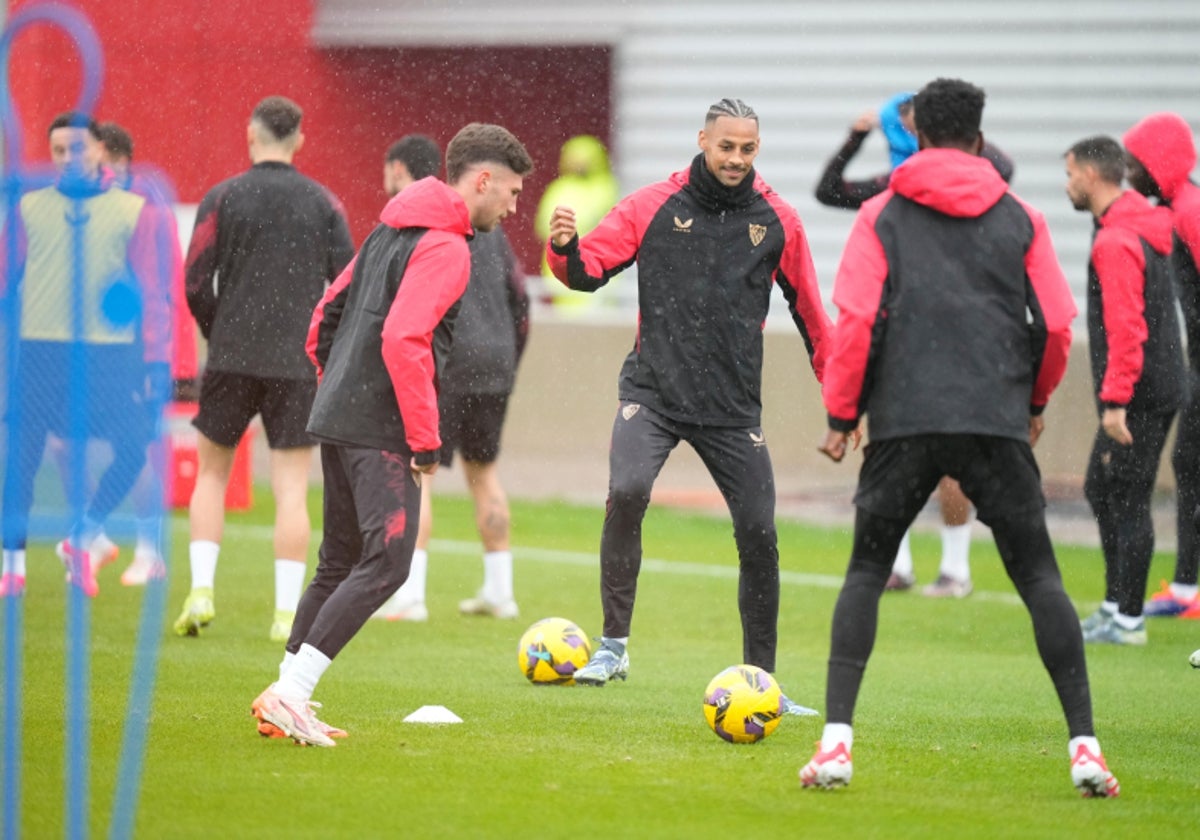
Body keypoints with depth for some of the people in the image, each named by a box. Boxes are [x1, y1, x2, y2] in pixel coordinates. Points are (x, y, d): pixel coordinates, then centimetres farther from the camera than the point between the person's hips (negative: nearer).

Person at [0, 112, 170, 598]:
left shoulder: (133, 211, 8)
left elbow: (151, 290, 7)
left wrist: (156, 360, 0)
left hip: (110, 352, 0)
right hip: (39, 351, 0)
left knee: (134, 448, -11)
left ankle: (82, 538, 8)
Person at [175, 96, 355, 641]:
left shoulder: (222, 198, -2)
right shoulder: (323, 203, 2)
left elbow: (196, 284, -5)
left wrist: (217, 334, 12)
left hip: (232, 358, 0)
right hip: (299, 365, 0)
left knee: (211, 472, 15)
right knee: (291, 489, 2)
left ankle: (201, 591, 2)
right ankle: (287, 613, -2)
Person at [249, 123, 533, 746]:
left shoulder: (392, 229, 17)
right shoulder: (446, 249, -12)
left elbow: (328, 314, 22)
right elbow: (403, 340, -23)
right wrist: (425, 439, -18)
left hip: (337, 418, 10)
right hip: (381, 430, -10)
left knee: (338, 564, 15)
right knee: (387, 562, -11)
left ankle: (282, 701, 15)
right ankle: (290, 695, -16)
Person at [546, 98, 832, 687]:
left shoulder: (778, 222, 4)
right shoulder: (653, 206, 0)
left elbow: (808, 310, 14)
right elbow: (590, 268, -1)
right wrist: (565, 247, -23)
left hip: (733, 405, 2)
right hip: (653, 391, -2)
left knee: (759, 534, -1)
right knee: (626, 492, -26)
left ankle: (760, 678, 16)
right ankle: (613, 647, -15)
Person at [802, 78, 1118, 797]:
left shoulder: (883, 216, 7)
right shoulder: (1019, 219, 9)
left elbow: (856, 320, -1)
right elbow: (1056, 325, 8)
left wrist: (841, 414, 8)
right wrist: (1036, 400, 25)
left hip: (904, 421, 0)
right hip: (999, 424, 0)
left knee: (867, 571, 10)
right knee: (1039, 576, 6)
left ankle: (836, 743, -3)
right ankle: (1085, 746, -3)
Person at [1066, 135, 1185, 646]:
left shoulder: (1115, 242, -17)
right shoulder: (1146, 229, 15)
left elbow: (1126, 327, -24)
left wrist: (1115, 400, -24)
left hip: (1139, 394, -10)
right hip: (1157, 388, 10)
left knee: (1128, 501, -5)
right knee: (1101, 489, 17)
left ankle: (1128, 620, -1)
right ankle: (1115, 604, 21)